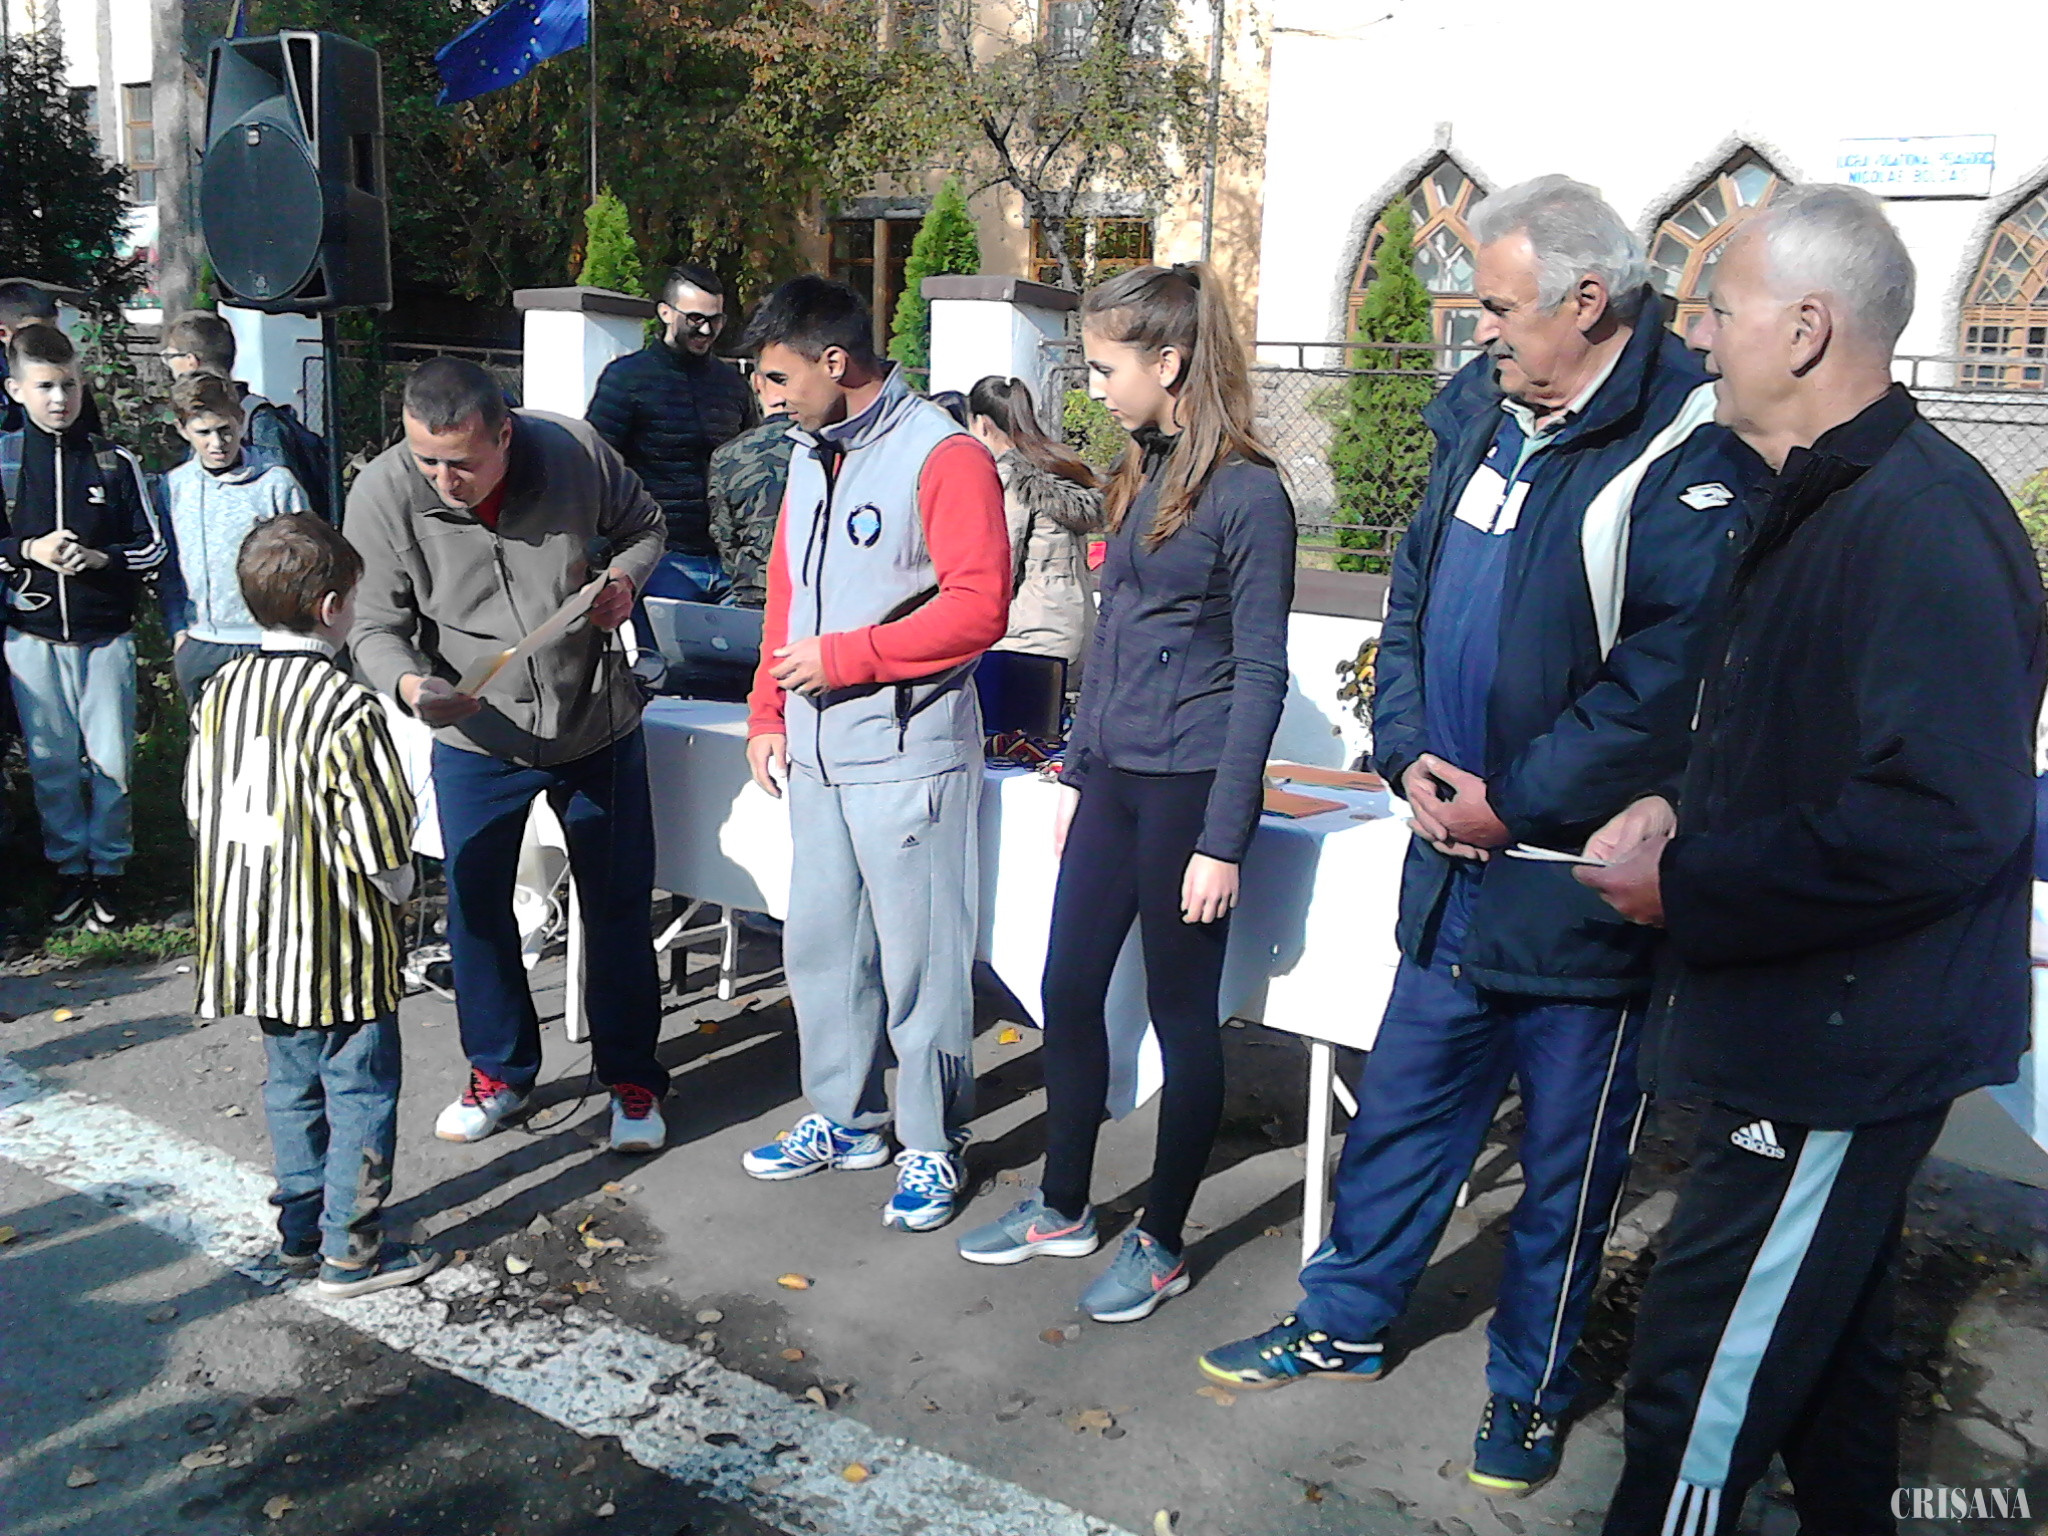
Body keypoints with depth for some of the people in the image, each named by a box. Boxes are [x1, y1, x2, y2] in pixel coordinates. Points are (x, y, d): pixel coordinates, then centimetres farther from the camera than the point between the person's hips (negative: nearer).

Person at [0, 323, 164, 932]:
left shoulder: (114, 462, 2)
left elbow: (151, 546, 3)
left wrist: (99, 558, -14)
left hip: (106, 635, 0)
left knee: (111, 760, 3)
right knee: (51, 761, 8)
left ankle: (108, 870, 18)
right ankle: (69, 869, 23)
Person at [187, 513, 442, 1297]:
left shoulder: (221, 691, 2)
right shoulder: (345, 707, -21)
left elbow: (199, 805, 11)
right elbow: (380, 840, -20)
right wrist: (397, 887, 0)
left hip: (254, 937, 8)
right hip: (339, 943, -8)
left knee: (291, 1084, 20)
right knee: (361, 1092, 5)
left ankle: (301, 1229, 31)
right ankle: (350, 1251, 12)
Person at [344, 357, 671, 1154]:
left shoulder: (575, 452, -16)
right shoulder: (383, 495, -17)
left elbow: (643, 525, 5)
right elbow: (376, 626, -11)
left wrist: (623, 577, -16)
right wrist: (409, 684, -32)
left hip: (598, 723, 0)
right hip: (475, 737, 1)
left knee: (618, 903, 7)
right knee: (475, 908, 9)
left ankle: (631, 1079, 24)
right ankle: (499, 1072, 32)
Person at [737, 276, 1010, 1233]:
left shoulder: (942, 457, -12)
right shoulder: (812, 457, 15)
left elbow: (979, 607, -18)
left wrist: (844, 657, -17)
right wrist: (768, 713, 14)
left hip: (909, 752, -8)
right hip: (817, 751, 8)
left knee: (918, 958, 1)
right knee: (819, 942, 15)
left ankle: (933, 1145, 16)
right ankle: (845, 1120, 31)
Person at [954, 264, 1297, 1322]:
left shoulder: (1247, 494, -13)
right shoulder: (1141, 478, 11)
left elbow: (1260, 674, -13)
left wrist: (1223, 840, -15)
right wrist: (1078, 773, 16)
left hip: (1190, 786, -8)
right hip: (1114, 776, 8)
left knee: (1181, 1012, 6)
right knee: (1068, 993, 14)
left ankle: (1162, 1243, 22)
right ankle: (1062, 1208, 31)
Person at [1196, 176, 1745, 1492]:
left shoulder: (1684, 450, -17)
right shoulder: (1482, 414, 7)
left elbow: (1662, 682, -23)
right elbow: (1415, 594, 13)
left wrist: (1512, 804, -18)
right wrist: (1411, 753, -2)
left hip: (1579, 881, -6)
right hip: (1457, 860, 7)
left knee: (1568, 1158, 13)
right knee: (1403, 1105, 20)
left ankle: (1530, 1390, 33)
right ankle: (1345, 1326, 39)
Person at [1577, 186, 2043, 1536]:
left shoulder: (1921, 524, -21)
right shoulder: (1821, 499, 11)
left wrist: (1688, 887, -21)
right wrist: (1684, 812, 3)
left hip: (1847, 1049, -10)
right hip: (1815, 1026, 10)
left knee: (1701, 1384, -1)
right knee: (1825, 1342, 25)